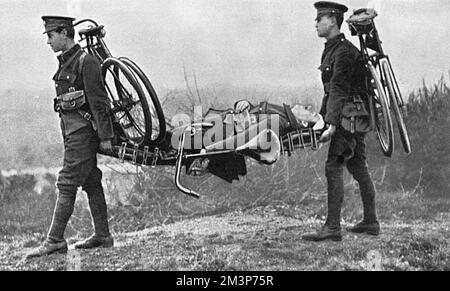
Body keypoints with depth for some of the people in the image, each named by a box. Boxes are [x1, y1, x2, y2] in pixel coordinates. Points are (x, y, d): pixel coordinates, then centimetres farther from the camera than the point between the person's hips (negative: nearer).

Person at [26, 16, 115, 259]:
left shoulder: (86, 62, -13)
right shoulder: (65, 62, 14)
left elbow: (99, 102, -16)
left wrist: (105, 137, -17)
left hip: (82, 131, -9)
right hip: (71, 129, 9)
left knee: (67, 184, -9)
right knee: (91, 182, 11)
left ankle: (55, 241, -7)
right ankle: (102, 236, 17)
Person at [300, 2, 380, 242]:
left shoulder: (344, 51, -15)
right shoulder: (332, 50, 15)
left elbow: (339, 90, -23)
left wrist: (331, 125, -28)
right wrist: (325, 117, 21)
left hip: (348, 116, -10)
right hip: (355, 119, 10)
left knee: (333, 168, -12)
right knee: (358, 168, 14)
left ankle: (332, 227, -14)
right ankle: (371, 222, 22)